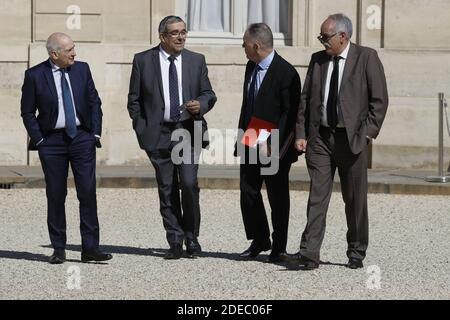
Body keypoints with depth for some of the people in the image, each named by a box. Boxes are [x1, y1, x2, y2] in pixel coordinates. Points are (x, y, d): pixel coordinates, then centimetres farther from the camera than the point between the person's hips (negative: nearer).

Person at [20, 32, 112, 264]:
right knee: (55, 195, 3)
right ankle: (58, 249, 11)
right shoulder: (35, 75, -3)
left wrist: (95, 133, 1)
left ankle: (90, 248, -1)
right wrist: (39, 140, -5)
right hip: (51, 140, -2)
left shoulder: (82, 69, 5)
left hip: (82, 137, 2)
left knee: (88, 193, -4)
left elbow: (94, 102, 10)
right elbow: (27, 112, 2)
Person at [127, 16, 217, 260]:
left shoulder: (196, 61, 8)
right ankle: (175, 242, 10)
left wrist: (201, 105, -10)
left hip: (188, 130, 0)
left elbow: (208, 93, 13)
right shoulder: (143, 61, 3)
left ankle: (191, 237, 6)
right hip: (158, 134, 0)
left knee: (189, 184, -11)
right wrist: (142, 130, -1)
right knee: (167, 190, 3)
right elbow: (134, 100, 7)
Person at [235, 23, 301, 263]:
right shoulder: (251, 67, 10)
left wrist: (271, 143, -20)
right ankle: (259, 240, 21)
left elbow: (290, 114, -17)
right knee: (248, 193, 8)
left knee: (278, 197, 4)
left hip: (275, 147, -7)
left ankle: (278, 246, 16)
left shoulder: (286, 73, -15)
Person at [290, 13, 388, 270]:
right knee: (317, 196, -5)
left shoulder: (367, 58, -2)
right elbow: (305, 99, 12)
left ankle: (357, 253, 20)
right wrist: (301, 134, 3)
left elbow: (380, 99, -4)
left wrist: (367, 133, -10)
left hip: (352, 138, -3)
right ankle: (310, 253, -9)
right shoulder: (317, 60, 10)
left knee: (355, 199, 6)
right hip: (320, 136, 3)